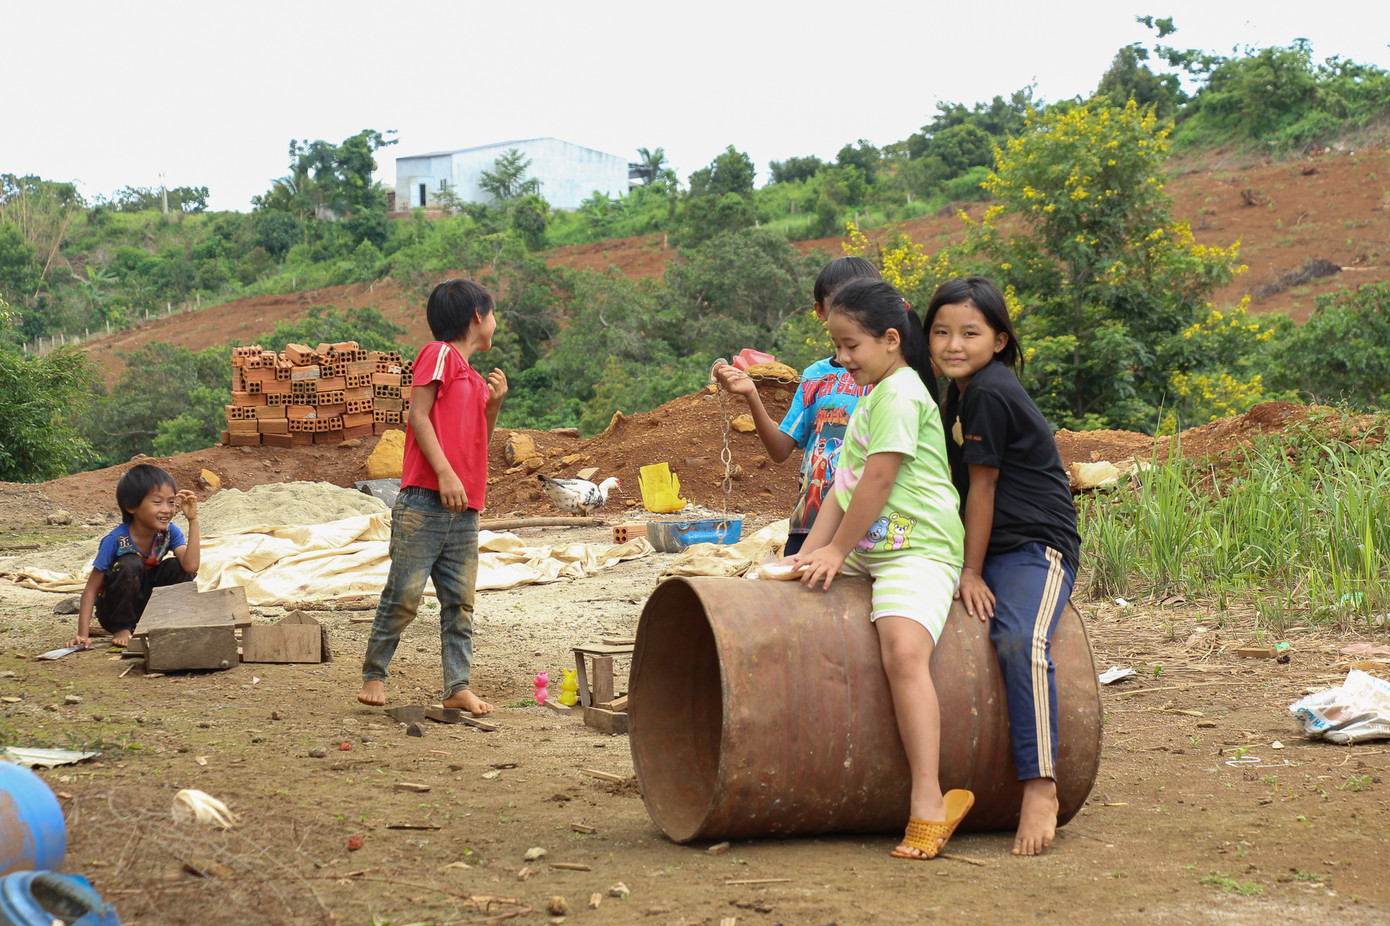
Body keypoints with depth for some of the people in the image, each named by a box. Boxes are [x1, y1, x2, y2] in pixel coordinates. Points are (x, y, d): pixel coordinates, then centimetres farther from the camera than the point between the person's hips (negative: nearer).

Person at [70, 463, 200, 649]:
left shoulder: (169, 532, -12)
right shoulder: (115, 540, -23)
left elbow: (191, 566, -29)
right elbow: (90, 590, -20)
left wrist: (193, 520, -29)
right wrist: (83, 635, -29)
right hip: (113, 611, -3)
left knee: (179, 567, -20)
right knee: (130, 564, -30)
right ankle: (122, 628, -14)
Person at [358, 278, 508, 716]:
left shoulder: (476, 379, 22)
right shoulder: (440, 353, -2)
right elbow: (419, 414, -10)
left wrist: (494, 404, 8)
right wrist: (445, 472, -18)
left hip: (464, 508, 8)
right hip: (425, 500, -8)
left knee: (460, 601, 5)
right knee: (405, 594, -5)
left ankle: (458, 686, 7)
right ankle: (373, 675, 7)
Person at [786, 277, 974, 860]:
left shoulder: (900, 392, -11)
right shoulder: (872, 396, 20)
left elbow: (878, 483, -16)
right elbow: (845, 485, 16)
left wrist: (838, 550, -10)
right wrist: (813, 553, 6)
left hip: (919, 550, -11)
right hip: (868, 551, 11)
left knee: (903, 649, -31)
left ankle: (928, 804, -35)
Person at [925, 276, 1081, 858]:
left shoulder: (990, 392, -17)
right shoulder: (959, 392, 12)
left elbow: (983, 486, -13)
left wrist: (972, 572, -9)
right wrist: (958, 565, 15)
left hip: (1037, 547, -10)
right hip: (989, 549, 10)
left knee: (1018, 641, -33)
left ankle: (1040, 787, -34)